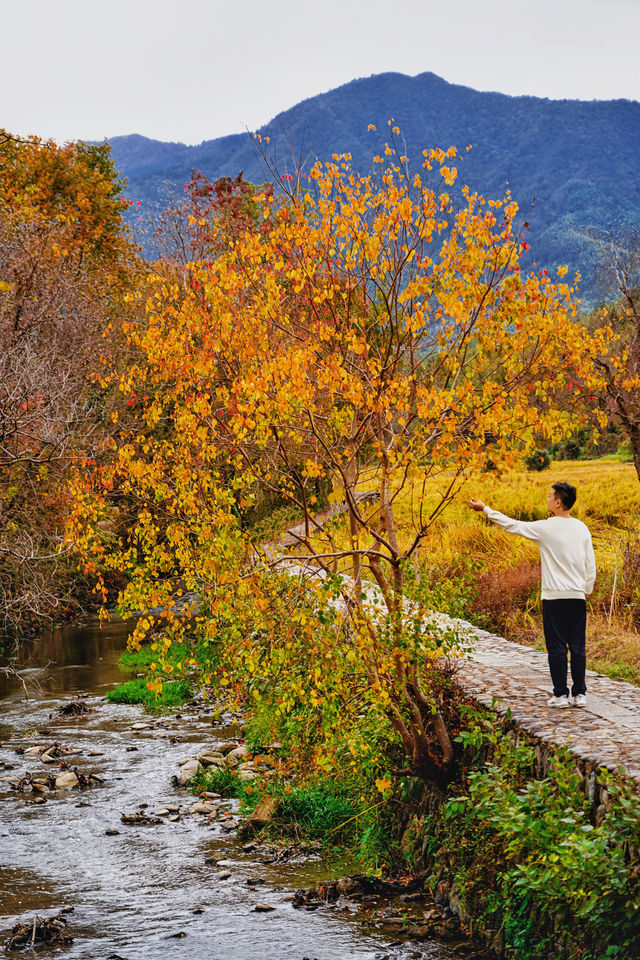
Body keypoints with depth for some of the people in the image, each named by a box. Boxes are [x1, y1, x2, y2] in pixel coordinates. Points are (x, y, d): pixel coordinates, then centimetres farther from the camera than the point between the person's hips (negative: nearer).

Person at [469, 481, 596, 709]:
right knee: (577, 648, 7)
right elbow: (591, 567, 9)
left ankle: (560, 695, 3)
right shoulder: (582, 529, 5)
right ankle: (580, 694, 8)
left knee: (557, 648, 1)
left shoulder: (546, 528, -9)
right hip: (578, 596, 4)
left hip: (554, 597, -4)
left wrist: (485, 509, 10)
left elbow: (511, 525, 0)